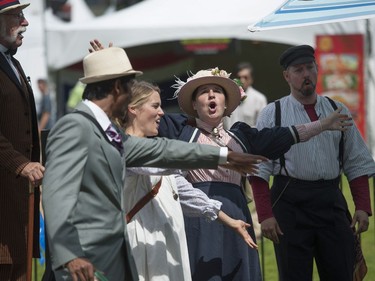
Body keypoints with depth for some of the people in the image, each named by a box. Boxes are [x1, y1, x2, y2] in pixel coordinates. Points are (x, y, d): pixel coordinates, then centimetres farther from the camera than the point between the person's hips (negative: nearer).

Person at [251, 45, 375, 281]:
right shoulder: (272, 115, 3)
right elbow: (260, 172, -1)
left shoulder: (338, 112, 11)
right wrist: (265, 216, -10)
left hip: (331, 202, 2)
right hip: (290, 204, -2)